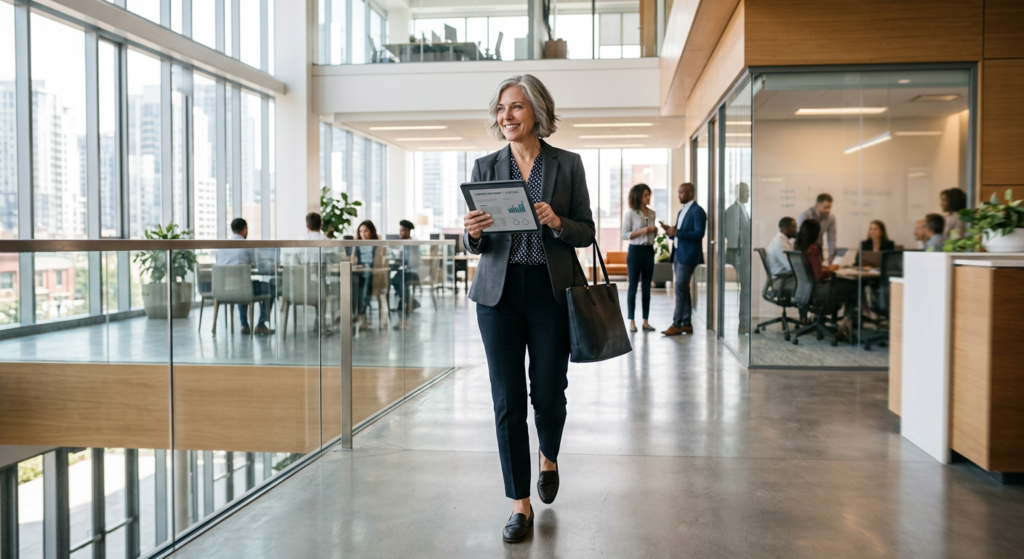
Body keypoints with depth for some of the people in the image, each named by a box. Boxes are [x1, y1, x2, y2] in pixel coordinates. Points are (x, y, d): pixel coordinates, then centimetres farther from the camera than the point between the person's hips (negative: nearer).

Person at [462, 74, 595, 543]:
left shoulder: (567, 164, 2)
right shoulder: (485, 166, 6)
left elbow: (586, 232, 3)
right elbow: (475, 244, 7)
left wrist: (557, 223, -18)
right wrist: (473, 234, -16)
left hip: (551, 291, -1)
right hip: (499, 292, 1)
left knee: (548, 392, 8)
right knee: (507, 399, 1)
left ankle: (549, 459, 41)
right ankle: (520, 504, 14)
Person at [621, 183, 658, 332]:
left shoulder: (651, 213, 10)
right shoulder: (630, 214, -6)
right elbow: (625, 235, -8)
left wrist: (655, 231, -2)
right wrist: (641, 231, -19)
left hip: (649, 250, 5)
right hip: (635, 250, -5)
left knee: (646, 288, 7)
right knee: (633, 287, 0)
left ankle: (645, 321, 12)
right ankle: (632, 321, 6)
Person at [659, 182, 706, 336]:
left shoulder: (697, 211, -9)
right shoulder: (681, 212, 19)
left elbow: (699, 233, -19)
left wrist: (677, 232, -22)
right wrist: (670, 230, 2)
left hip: (688, 255, -9)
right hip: (678, 254, 9)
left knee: (680, 288, -11)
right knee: (683, 289, 10)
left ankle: (676, 324, -9)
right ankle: (686, 323, 14)